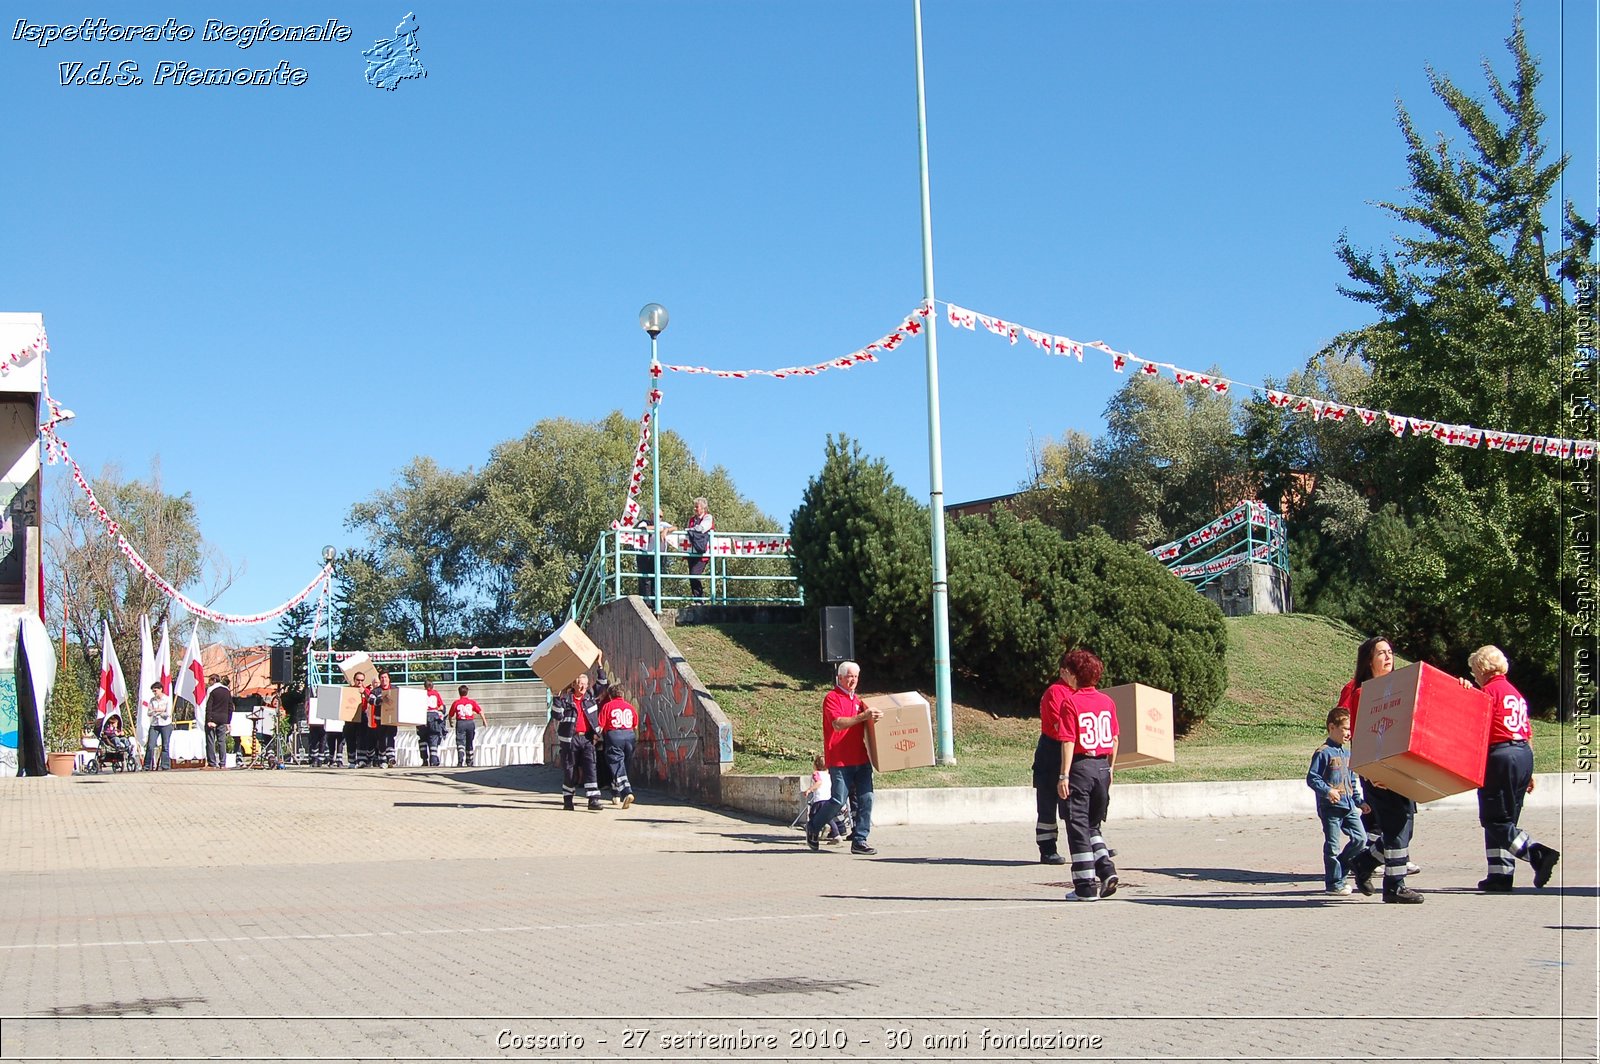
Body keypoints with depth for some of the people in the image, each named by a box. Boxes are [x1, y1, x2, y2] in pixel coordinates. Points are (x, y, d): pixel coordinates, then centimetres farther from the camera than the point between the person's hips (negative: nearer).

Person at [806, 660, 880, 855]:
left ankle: (860, 840, 1)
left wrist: (871, 716, 12)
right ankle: (813, 828, 17)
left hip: (861, 759, 7)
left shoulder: (857, 700, 20)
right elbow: (838, 724, -20)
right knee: (838, 800, -7)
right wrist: (863, 716, -28)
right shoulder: (832, 698, -5)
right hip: (840, 760, -7)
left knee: (866, 799, -3)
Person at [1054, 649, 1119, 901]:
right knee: (1093, 825, 20)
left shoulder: (1070, 703, -10)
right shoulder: (1107, 701, 6)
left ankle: (1086, 887, 3)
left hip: (1080, 766, -5)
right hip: (1102, 767, 6)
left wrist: (1064, 776, -13)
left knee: (1078, 827, 3)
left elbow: (1069, 742, -14)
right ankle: (1106, 870, 4)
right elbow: (1114, 739, 9)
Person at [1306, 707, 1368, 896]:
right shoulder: (1323, 753, -9)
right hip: (1330, 807, -8)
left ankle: (1337, 871, 18)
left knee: (1360, 839, 3)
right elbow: (1312, 778, -13)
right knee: (1333, 845, -3)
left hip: (1348, 806, 8)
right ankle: (1334, 883, 5)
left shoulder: (1347, 753, 16)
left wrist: (1359, 801, 21)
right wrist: (1327, 791, -26)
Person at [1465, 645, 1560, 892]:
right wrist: (1528, 773, 24)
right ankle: (1500, 876, 10)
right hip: (1525, 754, 9)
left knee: (1495, 820, -5)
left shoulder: (1490, 691, -6)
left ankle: (1539, 854, -20)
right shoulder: (1516, 693, 20)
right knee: (1504, 819, 13)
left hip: (1500, 754, -9)